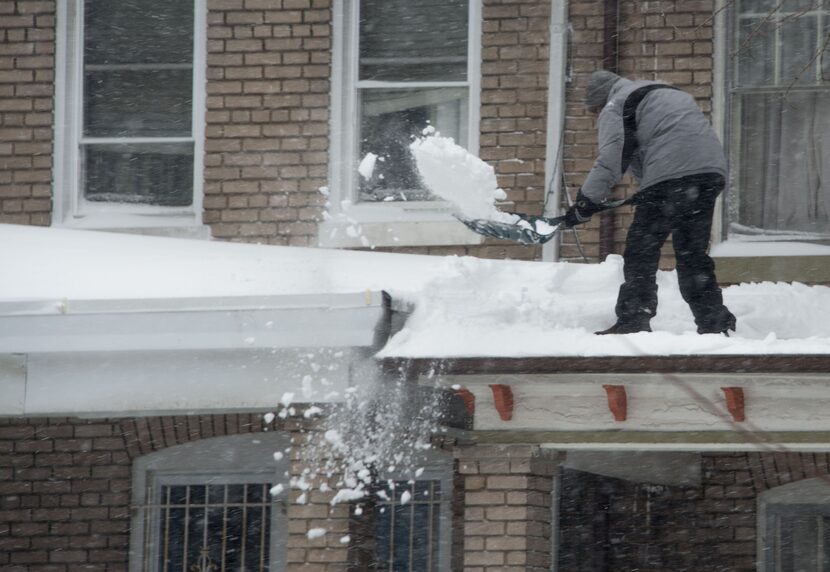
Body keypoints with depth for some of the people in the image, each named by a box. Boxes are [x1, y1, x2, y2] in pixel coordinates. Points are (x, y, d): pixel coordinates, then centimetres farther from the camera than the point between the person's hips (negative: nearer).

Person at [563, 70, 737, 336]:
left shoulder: (616, 107, 6)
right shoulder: (665, 93, 33)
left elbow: (611, 159, -7)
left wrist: (586, 202, -6)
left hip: (671, 174, -8)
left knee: (641, 253, -2)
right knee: (692, 254, 16)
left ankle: (633, 321, -6)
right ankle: (715, 322, 12)